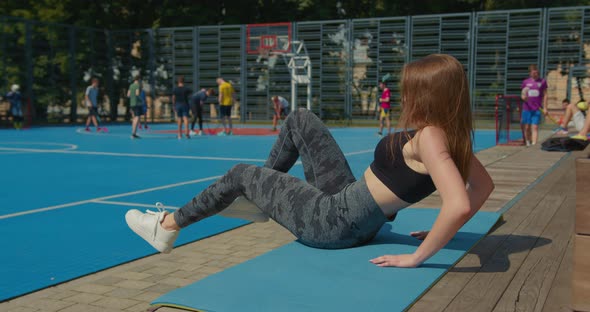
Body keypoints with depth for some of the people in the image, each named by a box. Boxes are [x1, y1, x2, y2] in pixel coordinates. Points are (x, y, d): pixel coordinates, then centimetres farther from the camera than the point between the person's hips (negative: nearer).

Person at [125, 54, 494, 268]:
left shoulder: (428, 137, -28)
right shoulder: (450, 136, -3)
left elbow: (459, 205, -41)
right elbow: (484, 185, 8)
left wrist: (417, 257, -31)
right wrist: (442, 232, 6)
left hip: (332, 222, -8)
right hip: (347, 203, 8)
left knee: (242, 174, 10)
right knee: (300, 119, 15)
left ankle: (168, 226, 31)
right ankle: (262, 191, 36)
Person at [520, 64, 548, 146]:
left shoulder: (542, 81, 4)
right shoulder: (525, 82, 6)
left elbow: (545, 95, 6)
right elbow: (522, 94, 12)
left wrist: (545, 108, 0)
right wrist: (523, 97, -13)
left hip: (537, 109, -1)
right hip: (527, 108, 2)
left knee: (535, 127, -8)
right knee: (527, 127, 3)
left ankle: (534, 144, -12)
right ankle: (528, 143, 15)